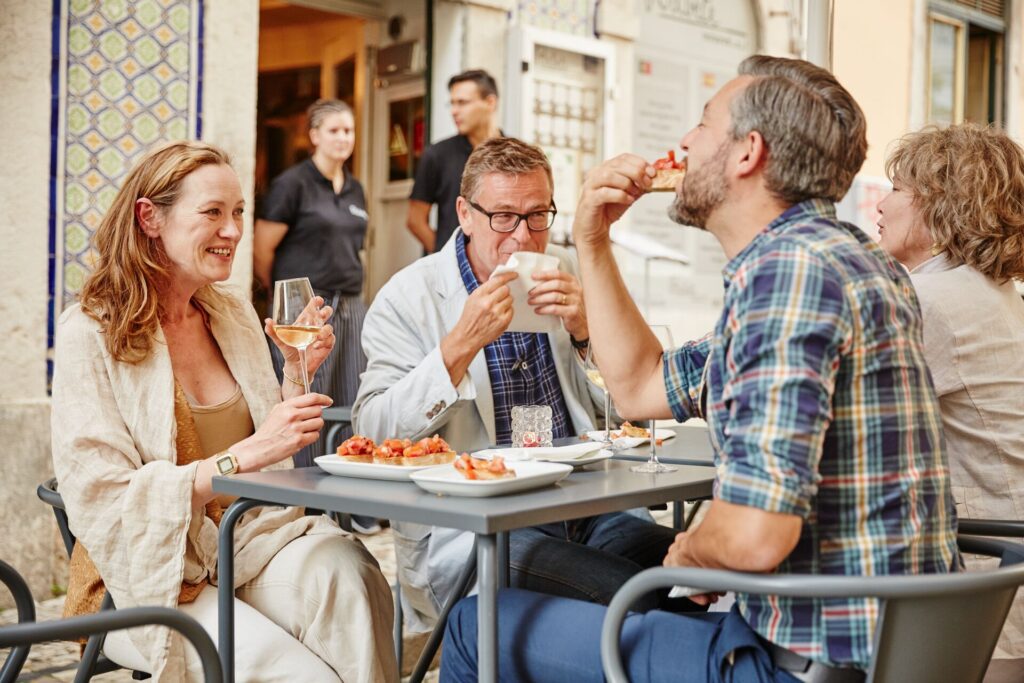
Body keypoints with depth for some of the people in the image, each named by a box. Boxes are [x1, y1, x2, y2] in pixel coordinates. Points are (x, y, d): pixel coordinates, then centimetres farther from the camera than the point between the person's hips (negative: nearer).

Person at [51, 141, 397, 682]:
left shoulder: (235, 316, 11)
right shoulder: (91, 334, -7)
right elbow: (105, 506, -14)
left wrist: (298, 371, 0)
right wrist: (246, 454, -22)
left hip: (256, 538, 5)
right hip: (156, 574, -4)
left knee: (341, 570, -29)